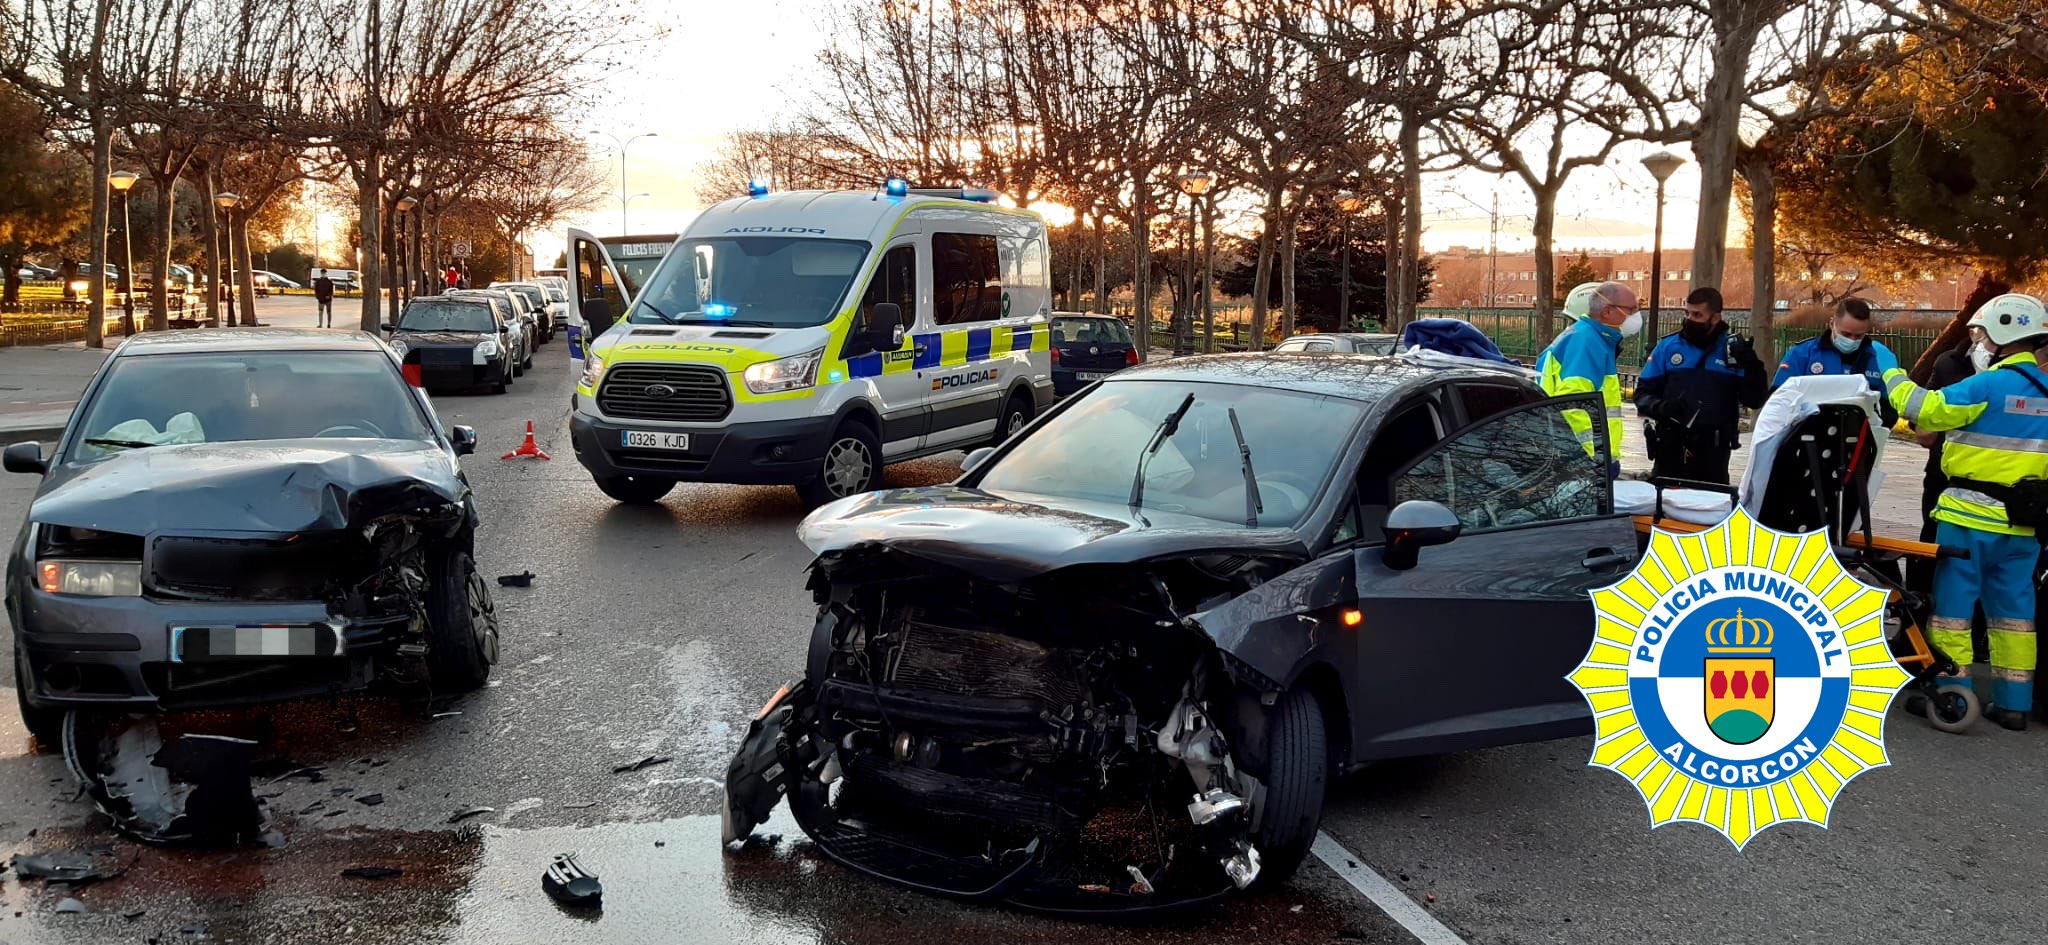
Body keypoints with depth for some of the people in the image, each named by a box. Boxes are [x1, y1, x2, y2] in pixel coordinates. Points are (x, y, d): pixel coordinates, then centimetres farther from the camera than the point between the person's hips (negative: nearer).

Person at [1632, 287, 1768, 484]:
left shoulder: (1733, 351, 3)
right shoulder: (1669, 346, 4)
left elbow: (1755, 401, 1)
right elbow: (1643, 392, 6)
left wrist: (1752, 366, -14)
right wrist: (1659, 407, -15)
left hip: (1714, 453, 0)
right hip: (1671, 449, 0)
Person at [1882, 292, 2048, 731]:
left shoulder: (1990, 384, -15)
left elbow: (1924, 409, -16)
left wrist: (1890, 370, -4)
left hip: (1971, 513, -6)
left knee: (1954, 601, 2)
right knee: (2013, 607, 12)